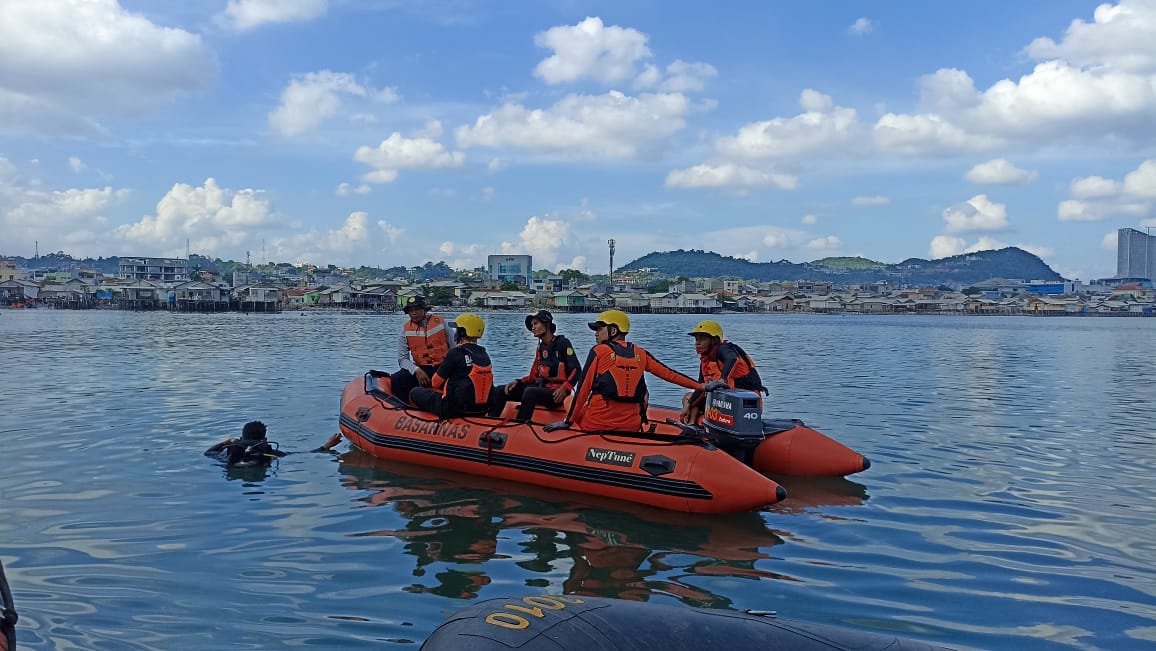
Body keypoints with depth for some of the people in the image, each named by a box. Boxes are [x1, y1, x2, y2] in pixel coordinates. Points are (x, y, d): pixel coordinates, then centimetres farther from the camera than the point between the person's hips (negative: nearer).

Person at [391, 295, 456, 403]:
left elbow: (454, 349, 4)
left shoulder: (441, 322, 2)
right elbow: (403, 359, 2)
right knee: (394, 381, -23)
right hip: (420, 369, 2)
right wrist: (416, 371, -17)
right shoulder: (406, 329, 5)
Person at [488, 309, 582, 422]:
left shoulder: (563, 343, -4)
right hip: (540, 387, 8)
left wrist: (565, 388, -25)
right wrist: (518, 382, 2)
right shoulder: (541, 348, 19)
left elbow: (577, 370, -10)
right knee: (500, 391, -3)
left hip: (556, 393, -8)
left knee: (529, 392, -38)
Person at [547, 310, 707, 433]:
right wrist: (700, 386, 18)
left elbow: (583, 389, -1)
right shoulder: (641, 354, 11)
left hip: (596, 423, -3)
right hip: (631, 427, 4)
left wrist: (568, 421, 2)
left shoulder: (598, 351, 1)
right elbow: (669, 374, 11)